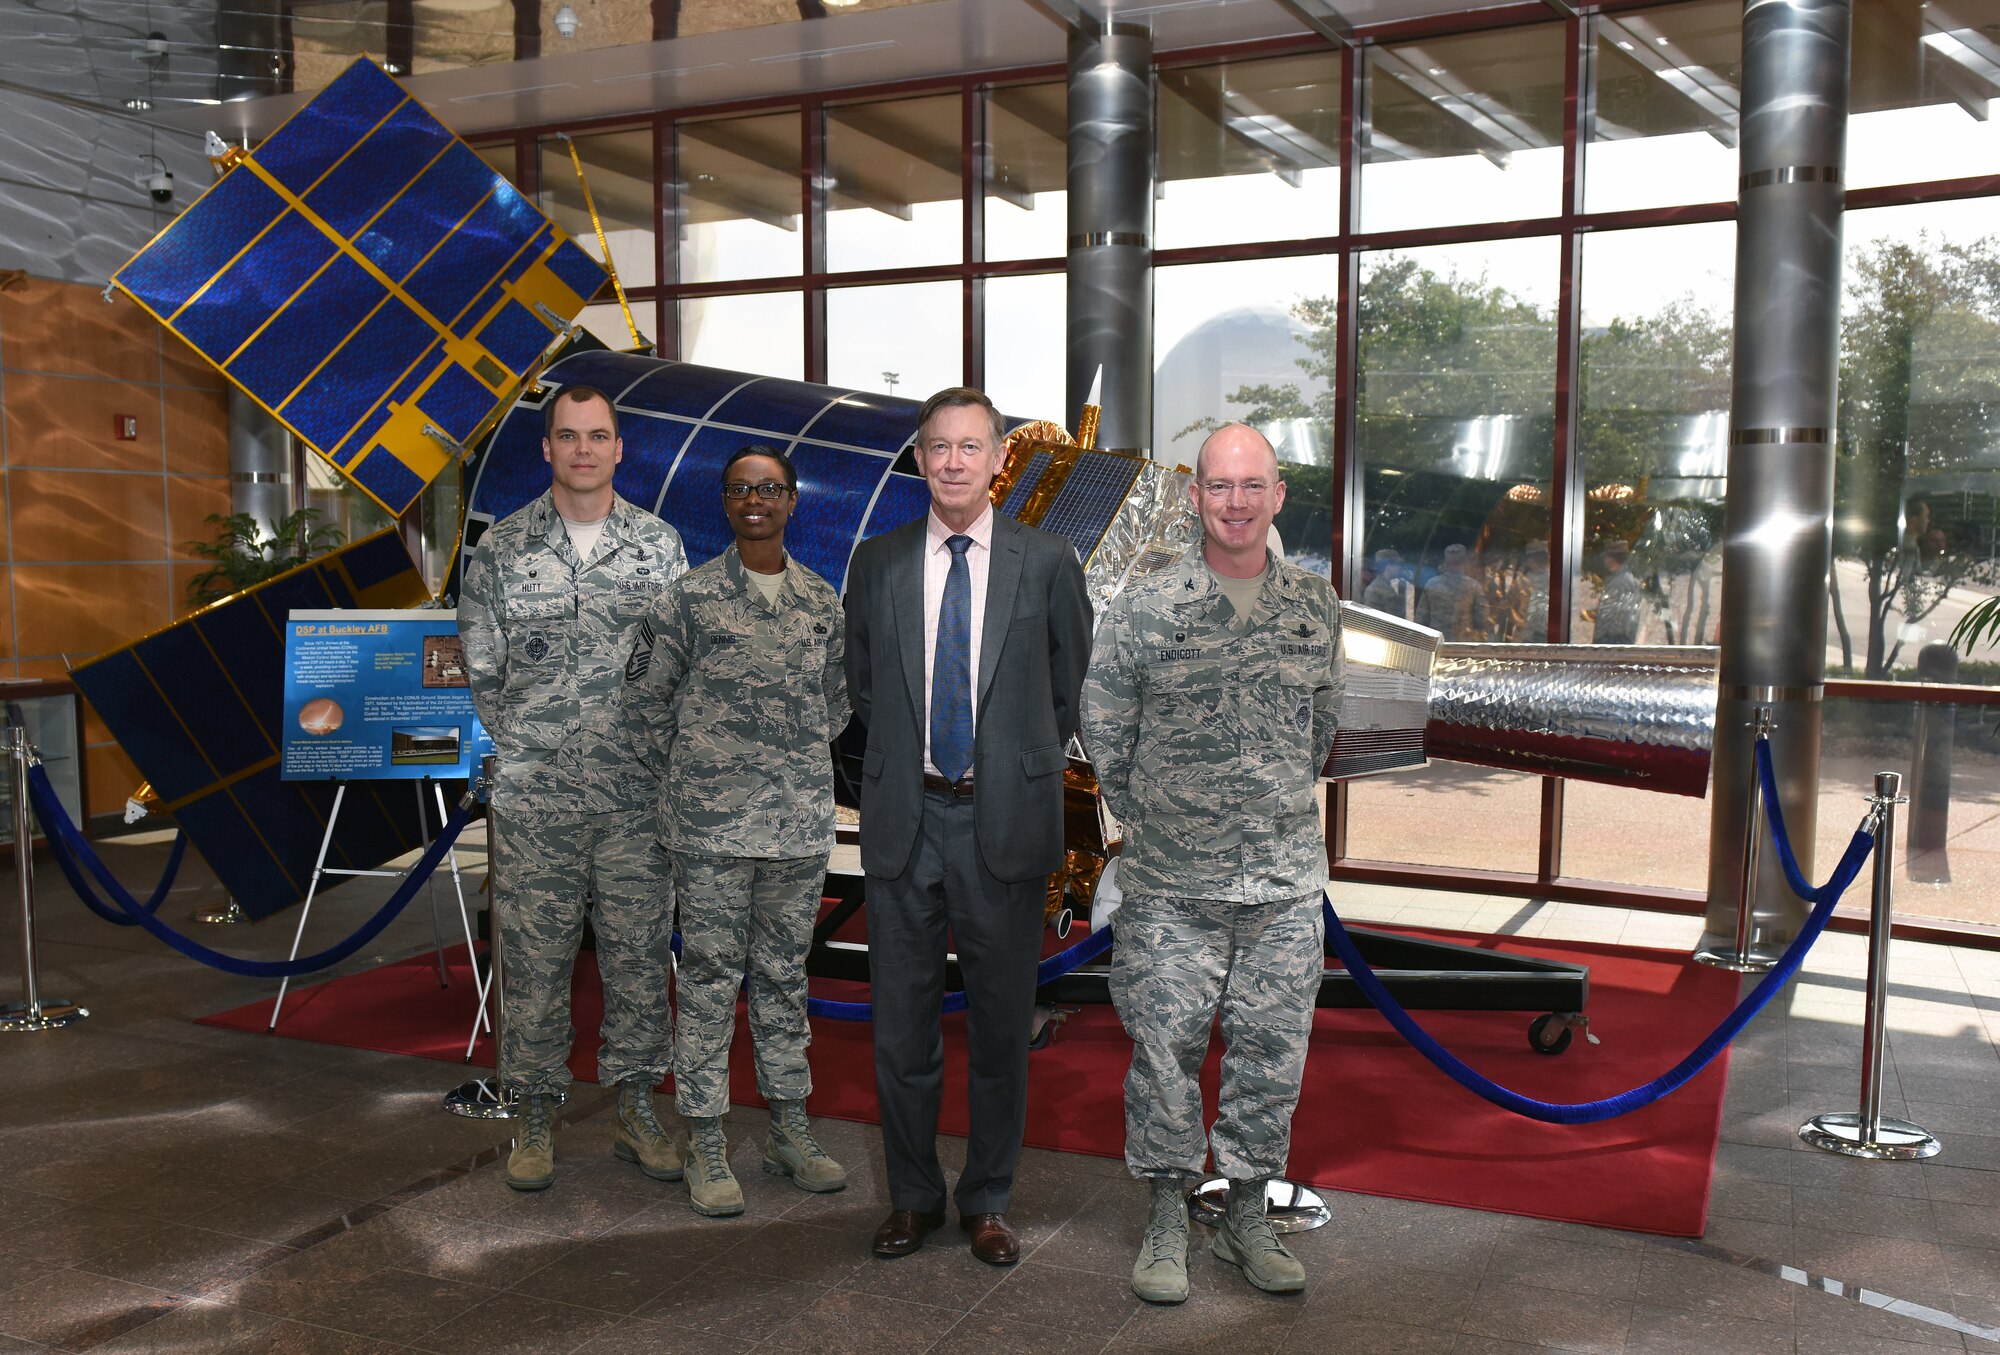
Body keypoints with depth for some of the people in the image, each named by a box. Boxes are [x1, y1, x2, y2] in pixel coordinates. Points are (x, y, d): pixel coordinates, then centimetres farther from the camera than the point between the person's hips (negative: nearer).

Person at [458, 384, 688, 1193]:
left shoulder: (660, 544, 5)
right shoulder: (502, 548, 2)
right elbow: (480, 666, 7)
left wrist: (653, 754, 4)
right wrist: (525, 746, 5)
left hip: (637, 794, 1)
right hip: (536, 797, -1)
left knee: (639, 955, 7)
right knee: (536, 957, 5)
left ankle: (635, 1111, 21)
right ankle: (537, 1117, 20)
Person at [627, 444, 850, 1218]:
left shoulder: (822, 602, 7)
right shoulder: (690, 598, -3)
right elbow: (646, 689, 6)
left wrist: (798, 763, 12)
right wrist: (692, 761, 6)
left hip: (801, 820, 3)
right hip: (711, 821, -3)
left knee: (784, 974, 13)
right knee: (709, 978, 2)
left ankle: (789, 1132, 24)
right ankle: (706, 1144, 13)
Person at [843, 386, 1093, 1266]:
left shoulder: (1048, 561, 0)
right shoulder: (877, 563, 5)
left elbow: (1071, 689, 9)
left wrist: (1019, 766, 8)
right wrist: (905, 759, 11)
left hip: (1005, 822, -1)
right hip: (904, 820, 2)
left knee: (1002, 1022, 8)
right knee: (902, 1020, 10)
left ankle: (988, 1202, 25)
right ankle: (913, 1195, 27)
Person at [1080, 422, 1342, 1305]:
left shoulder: (1317, 604, 4)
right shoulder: (1146, 608, -5)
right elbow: (1102, 725, 5)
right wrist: (1145, 819, 8)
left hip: (1286, 878, 3)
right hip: (1172, 884, -2)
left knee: (1272, 1051, 9)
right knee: (1166, 1049, 4)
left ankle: (1248, 1218, 26)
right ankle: (1166, 1220, 21)